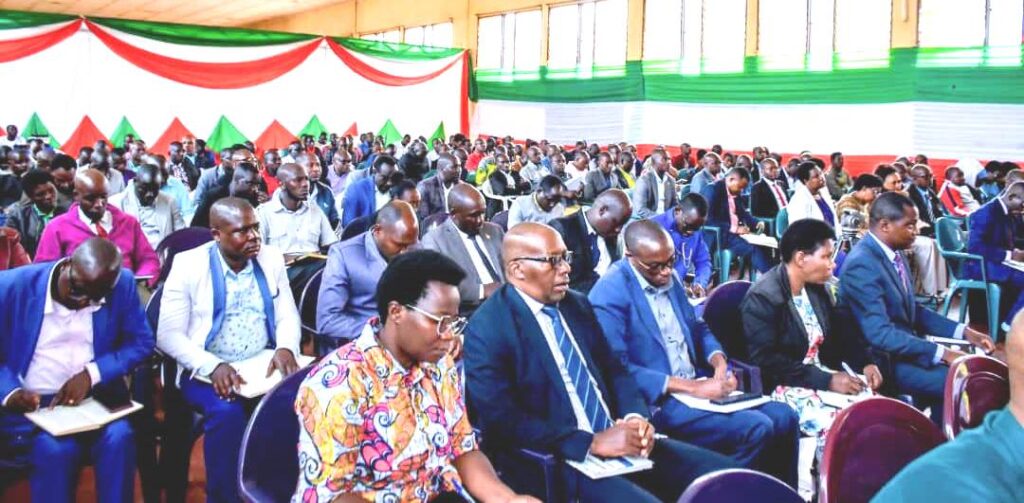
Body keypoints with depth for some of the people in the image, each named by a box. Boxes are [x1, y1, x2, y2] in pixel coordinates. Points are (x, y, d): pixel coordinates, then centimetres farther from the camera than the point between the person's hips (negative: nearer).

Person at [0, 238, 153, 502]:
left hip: (95, 395, 2)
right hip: (27, 403, -1)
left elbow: (141, 342, 2)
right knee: (56, 448, -32)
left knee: (119, 437, -30)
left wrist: (92, 374, -14)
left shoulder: (122, 285, -4)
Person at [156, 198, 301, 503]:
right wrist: (213, 367, -23)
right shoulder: (188, 265, -7)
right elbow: (168, 335, -8)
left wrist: (286, 347, -16)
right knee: (228, 412, -34)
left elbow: (287, 316, 8)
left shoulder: (272, 259, 5)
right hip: (206, 372, -3)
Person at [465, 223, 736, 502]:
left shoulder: (577, 304, 12)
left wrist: (635, 417, -4)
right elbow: (503, 422, -17)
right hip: (559, 461, -7)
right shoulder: (487, 329, -10)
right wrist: (592, 442, -20)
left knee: (721, 473, -6)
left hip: (621, 441, 7)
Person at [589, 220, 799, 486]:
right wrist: (691, 387, -24)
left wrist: (719, 362, -3)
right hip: (656, 402, -8)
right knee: (756, 429, -22)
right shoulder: (609, 294, -16)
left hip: (697, 385, 8)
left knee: (783, 417, -3)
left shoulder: (670, 278, 10)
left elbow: (697, 327, 20)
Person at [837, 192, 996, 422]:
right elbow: (880, 334, -27)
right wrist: (941, 353, -26)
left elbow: (912, 310, 16)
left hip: (904, 348, 9)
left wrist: (963, 331, 4)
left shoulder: (894, 254, 5)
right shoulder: (861, 265, -22)